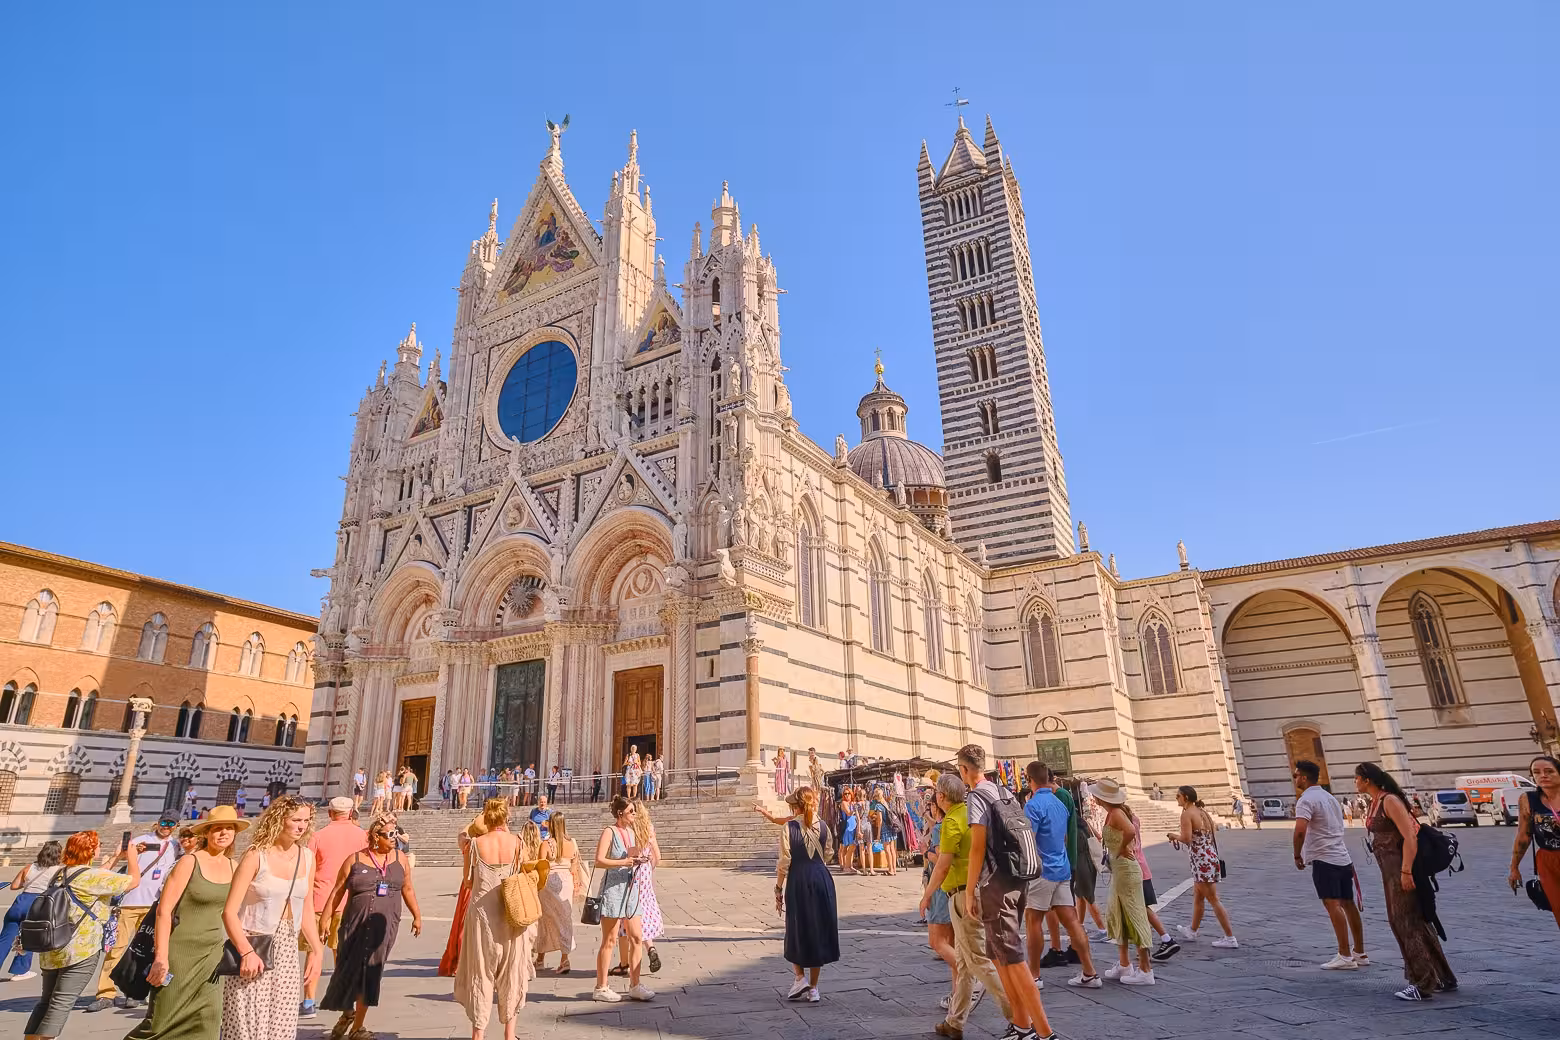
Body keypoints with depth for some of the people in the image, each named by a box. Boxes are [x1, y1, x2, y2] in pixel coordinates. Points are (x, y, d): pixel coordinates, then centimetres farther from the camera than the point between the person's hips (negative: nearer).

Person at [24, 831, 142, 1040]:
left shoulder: (61, 872, 10)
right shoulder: (92, 875, -15)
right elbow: (134, 880, -9)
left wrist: (115, 858, 27)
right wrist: (131, 854, 4)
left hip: (51, 950, 8)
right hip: (80, 950, -8)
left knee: (46, 1000, 18)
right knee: (62, 1003, -5)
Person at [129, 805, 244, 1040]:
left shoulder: (232, 867, 5)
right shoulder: (190, 862, -12)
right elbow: (164, 910, -13)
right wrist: (161, 957, -18)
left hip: (212, 954, 5)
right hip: (181, 952, -5)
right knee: (164, 1020, 2)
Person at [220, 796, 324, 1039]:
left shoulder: (307, 858, 5)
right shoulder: (257, 856, -10)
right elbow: (229, 912, -12)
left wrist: (317, 949, 8)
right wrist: (246, 952, -22)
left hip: (287, 951, 5)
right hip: (252, 948, -5)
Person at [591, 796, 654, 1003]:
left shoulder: (631, 832, 13)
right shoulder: (609, 832, -10)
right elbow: (599, 861, -20)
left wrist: (639, 857, 2)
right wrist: (625, 862, -24)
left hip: (630, 888, 8)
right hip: (613, 888, -7)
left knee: (636, 938, 6)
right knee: (609, 940, 0)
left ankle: (635, 986, 13)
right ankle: (601, 987, 11)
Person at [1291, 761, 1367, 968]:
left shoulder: (1306, 800, -12)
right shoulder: (1330, 797, 16)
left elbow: (1300, 830, -25)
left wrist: (1297, 855, -11)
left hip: (1324, 859, -9)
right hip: (1344, 857, 9)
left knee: (1333, 904, -8)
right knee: (1348, 904, 13)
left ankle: (1345, 956, -8)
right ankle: (1360, 953, 20)